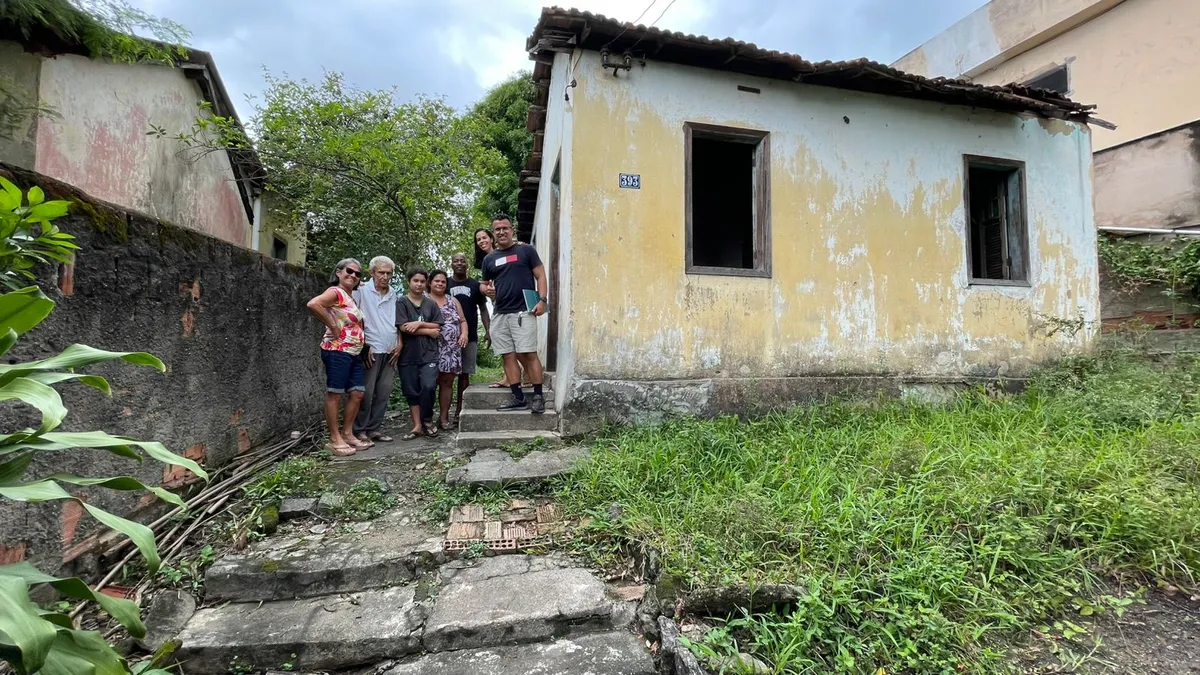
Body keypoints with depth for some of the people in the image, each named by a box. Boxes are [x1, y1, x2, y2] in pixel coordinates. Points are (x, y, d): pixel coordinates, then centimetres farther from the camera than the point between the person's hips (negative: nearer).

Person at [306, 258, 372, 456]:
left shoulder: (352, 297, 19)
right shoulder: (335, 292, -8)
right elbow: (313, 304, -26)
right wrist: (333, 326, -19)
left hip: (354, 353, 9)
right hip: (337, 351, -9)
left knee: (357, 393, 9)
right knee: (334, 394, -2)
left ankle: (347, 434, 20)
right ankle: (335, 439, 4)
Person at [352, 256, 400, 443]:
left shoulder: (394, 295, 13)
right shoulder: (362, 291, -3)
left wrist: (399, 345, 7)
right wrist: (364, 346, -9)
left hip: (391, 352, 5)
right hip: (371, 351, -5)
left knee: (384, 393, 7)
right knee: (366, 393, -3)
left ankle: (374, 428, 16)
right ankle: (360, 430, 8)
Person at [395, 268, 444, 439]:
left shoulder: (431, 304, 11)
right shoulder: (401, 303, 1)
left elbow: (437, 327, 5)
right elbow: (404, 327, -10)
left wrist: (419, 324, -11)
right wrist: (429, 331, -4)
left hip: (429, 353, 1)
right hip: (408, 354, -1)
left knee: (428, 386, -14)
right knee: (411, 391, 3)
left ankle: (427, 420, 7)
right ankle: (417, 425, 13)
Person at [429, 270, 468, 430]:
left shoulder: (453, 300, 16)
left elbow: (462, 320, 15)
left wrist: (464, 333, -2)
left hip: (452, 349, 4)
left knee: (447, 382, 4)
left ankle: (444, 417, 11)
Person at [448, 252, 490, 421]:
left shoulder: (475, 285, 9)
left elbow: (483, 309, 10)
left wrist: (487, 331, -1)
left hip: (470, 336, 1)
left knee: (464, 374, 6)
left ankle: (459, 409, 14)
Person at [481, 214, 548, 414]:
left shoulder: (526, 251, 4)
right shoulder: (489, 259, 16)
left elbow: (540, 275, 1)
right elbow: (484, 283, 25)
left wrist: (542, 299, -12)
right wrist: (486, 289, 0)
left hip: (523, 312, -5)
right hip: (500, 315, 5)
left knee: (528, 354, -8)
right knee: (508, 356, 5)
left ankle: (538, 396, -1)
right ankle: (518, 398, 11)